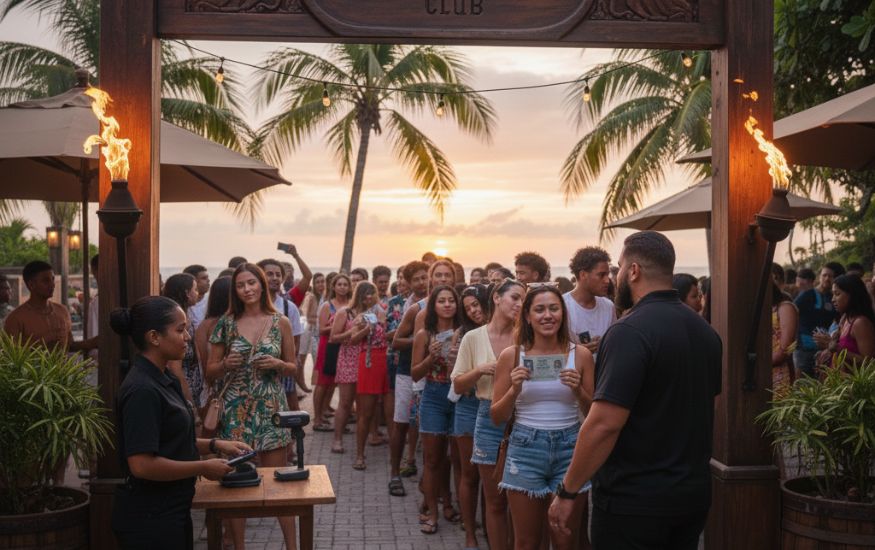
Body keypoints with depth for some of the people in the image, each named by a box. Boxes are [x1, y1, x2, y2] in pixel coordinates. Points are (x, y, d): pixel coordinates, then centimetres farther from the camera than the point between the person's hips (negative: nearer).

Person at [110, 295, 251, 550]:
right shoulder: (142, 390, -22)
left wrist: (214, 445, 8)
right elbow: (142, 464, -27)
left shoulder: (162, 380, 8)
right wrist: (203, 467, -17)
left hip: (171, 512, 9)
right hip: (149, 520, -9)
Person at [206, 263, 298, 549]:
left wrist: (277, 364, -12)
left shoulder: (280, 322, 2)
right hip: (235, 409, 1)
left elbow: (292, 367, 9)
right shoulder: (226, 323, 2)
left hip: (271, 407, 0)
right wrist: (226, 364, -14)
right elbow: (211, 370, 7)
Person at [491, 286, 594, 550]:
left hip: (570, 448, 0)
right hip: (526, 448, 0)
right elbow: (497, 417, 1)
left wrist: (578, 390, -14)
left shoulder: (581, 354, -1)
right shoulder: (511, 355, -2)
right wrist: (514, 390, -15)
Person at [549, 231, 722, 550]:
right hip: (694, 493, 8)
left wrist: (566, 492, -15)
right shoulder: (705, 331, 7)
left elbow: (604, 424, -23)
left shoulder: (630, 331, -19)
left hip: (634, 499, -8)